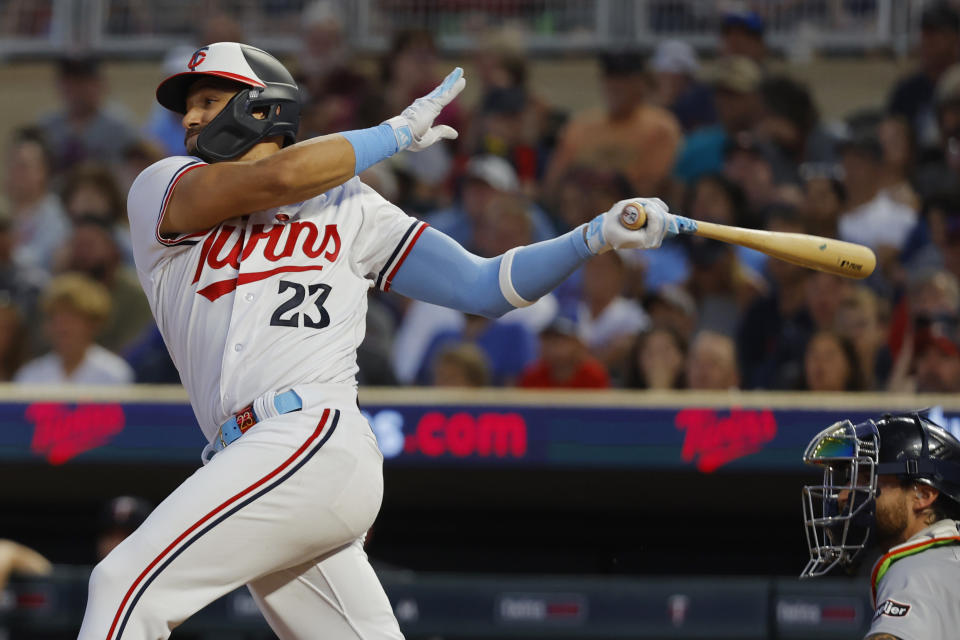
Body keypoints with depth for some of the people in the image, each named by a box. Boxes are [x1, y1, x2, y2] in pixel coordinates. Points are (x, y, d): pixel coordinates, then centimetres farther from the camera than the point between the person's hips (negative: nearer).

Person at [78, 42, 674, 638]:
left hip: (316, 438, -4)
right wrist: (398, 134, 8)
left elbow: (485, 287, 14)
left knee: (128, 585, -18)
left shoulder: (348, 205, 16)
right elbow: (276, 179, -3)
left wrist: (598, 236, 3)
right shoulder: (161, 189, 16)